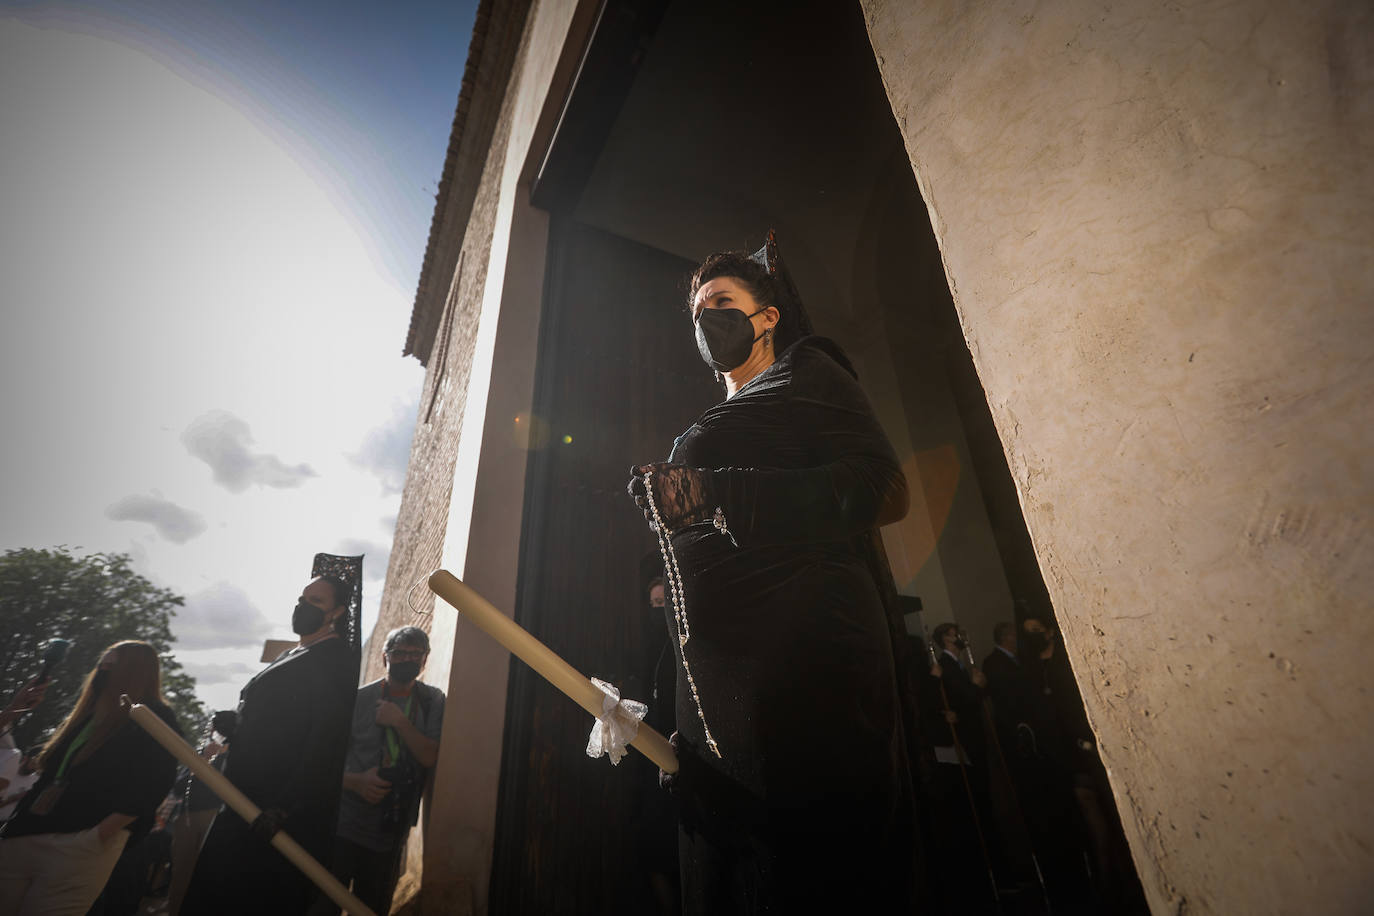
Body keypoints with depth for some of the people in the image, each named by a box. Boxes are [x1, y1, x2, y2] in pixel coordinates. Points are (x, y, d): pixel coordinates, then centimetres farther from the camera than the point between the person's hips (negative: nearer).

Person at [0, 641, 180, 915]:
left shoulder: (155, 720, -6)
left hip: (80, 847, -7)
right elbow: (51, 770, 23)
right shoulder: (89, 713, 20)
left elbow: (151, 785, -15)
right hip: (24, 834, 7)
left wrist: (101, 834, -19)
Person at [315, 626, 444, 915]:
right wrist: (357, 782, -21)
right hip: (343, 826, -2)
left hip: (391, 834, 2)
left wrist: (400, 722, -21)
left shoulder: (433, 701, -3)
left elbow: (430, 757, -11)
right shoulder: (359, 698, -7)